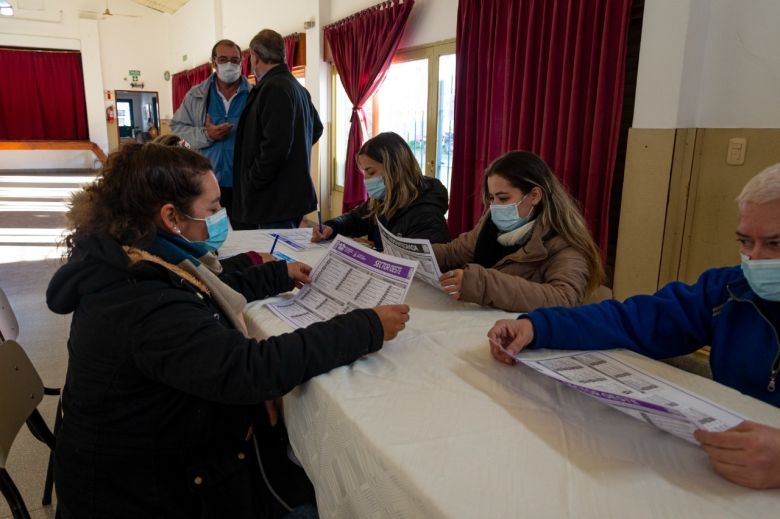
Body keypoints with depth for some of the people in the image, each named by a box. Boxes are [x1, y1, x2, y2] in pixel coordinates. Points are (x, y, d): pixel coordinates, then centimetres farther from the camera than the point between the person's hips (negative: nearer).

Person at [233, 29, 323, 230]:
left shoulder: (274, 88, -16)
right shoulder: (297, 87, 14)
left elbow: (275, 145, -24)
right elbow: (316, 128, 28)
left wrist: (252, 182, -13)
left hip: (278, 199, -10)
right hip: (294, 195, 10)